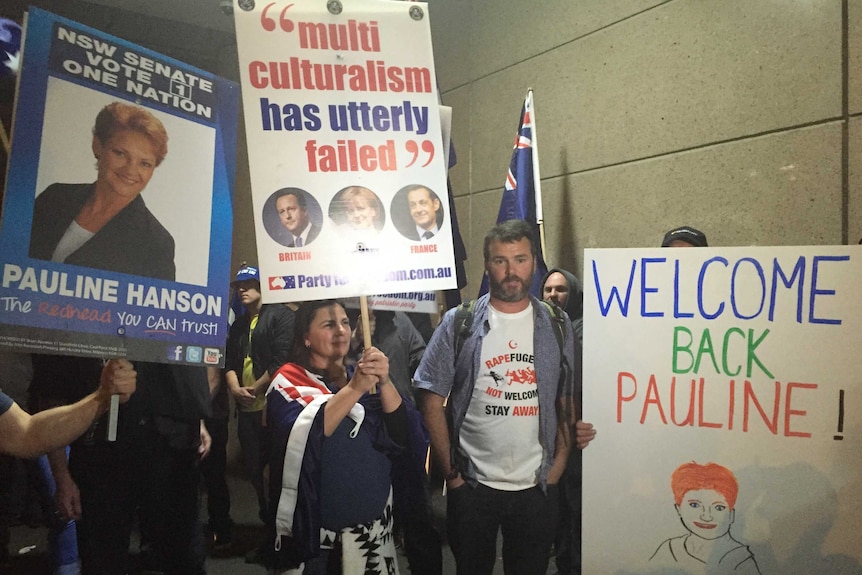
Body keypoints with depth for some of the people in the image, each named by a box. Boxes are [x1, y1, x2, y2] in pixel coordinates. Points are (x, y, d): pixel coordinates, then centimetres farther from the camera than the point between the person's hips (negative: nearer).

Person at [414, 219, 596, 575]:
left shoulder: (557, 327, 3)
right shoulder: (459, 324, -4)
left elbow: (568, 401, 8)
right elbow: (432, 401, -3)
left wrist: (558, 464, -1)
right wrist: (451, 472, -5)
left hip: (537, 487, 2)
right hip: (472, 485, -1)